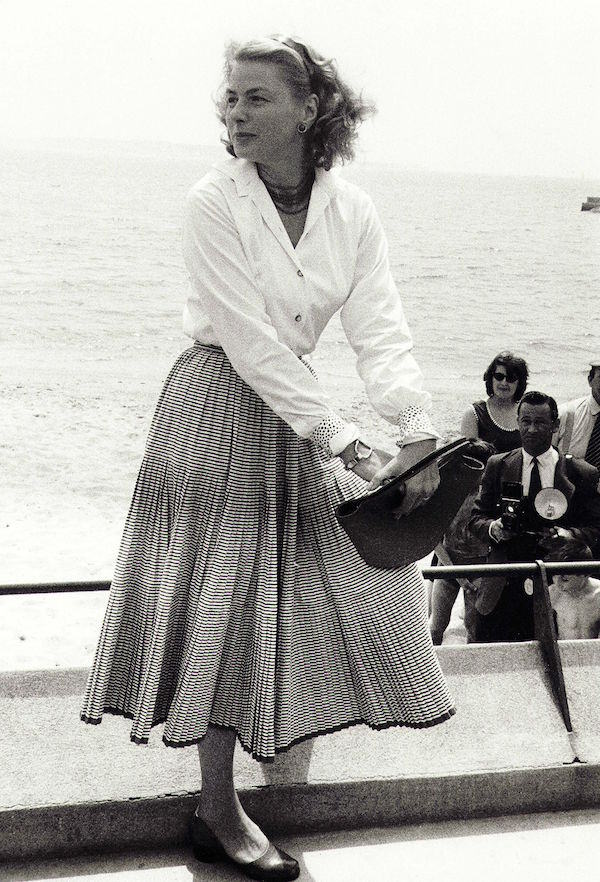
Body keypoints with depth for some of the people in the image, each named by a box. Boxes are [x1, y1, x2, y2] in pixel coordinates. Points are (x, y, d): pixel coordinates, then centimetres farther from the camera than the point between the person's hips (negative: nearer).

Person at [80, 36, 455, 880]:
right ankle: (218, 811, 6)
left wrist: (419, 434, -23)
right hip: (218, 407, -5)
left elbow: (380, 331, -8)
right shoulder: (214, 202, -16)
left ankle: (291, 711, 34)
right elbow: (249, 341, -20)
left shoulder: (352, 211, -3)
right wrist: (347, 444, -23)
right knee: (223, 594, -3)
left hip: (294, 405, 5)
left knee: (350, 566, 9)